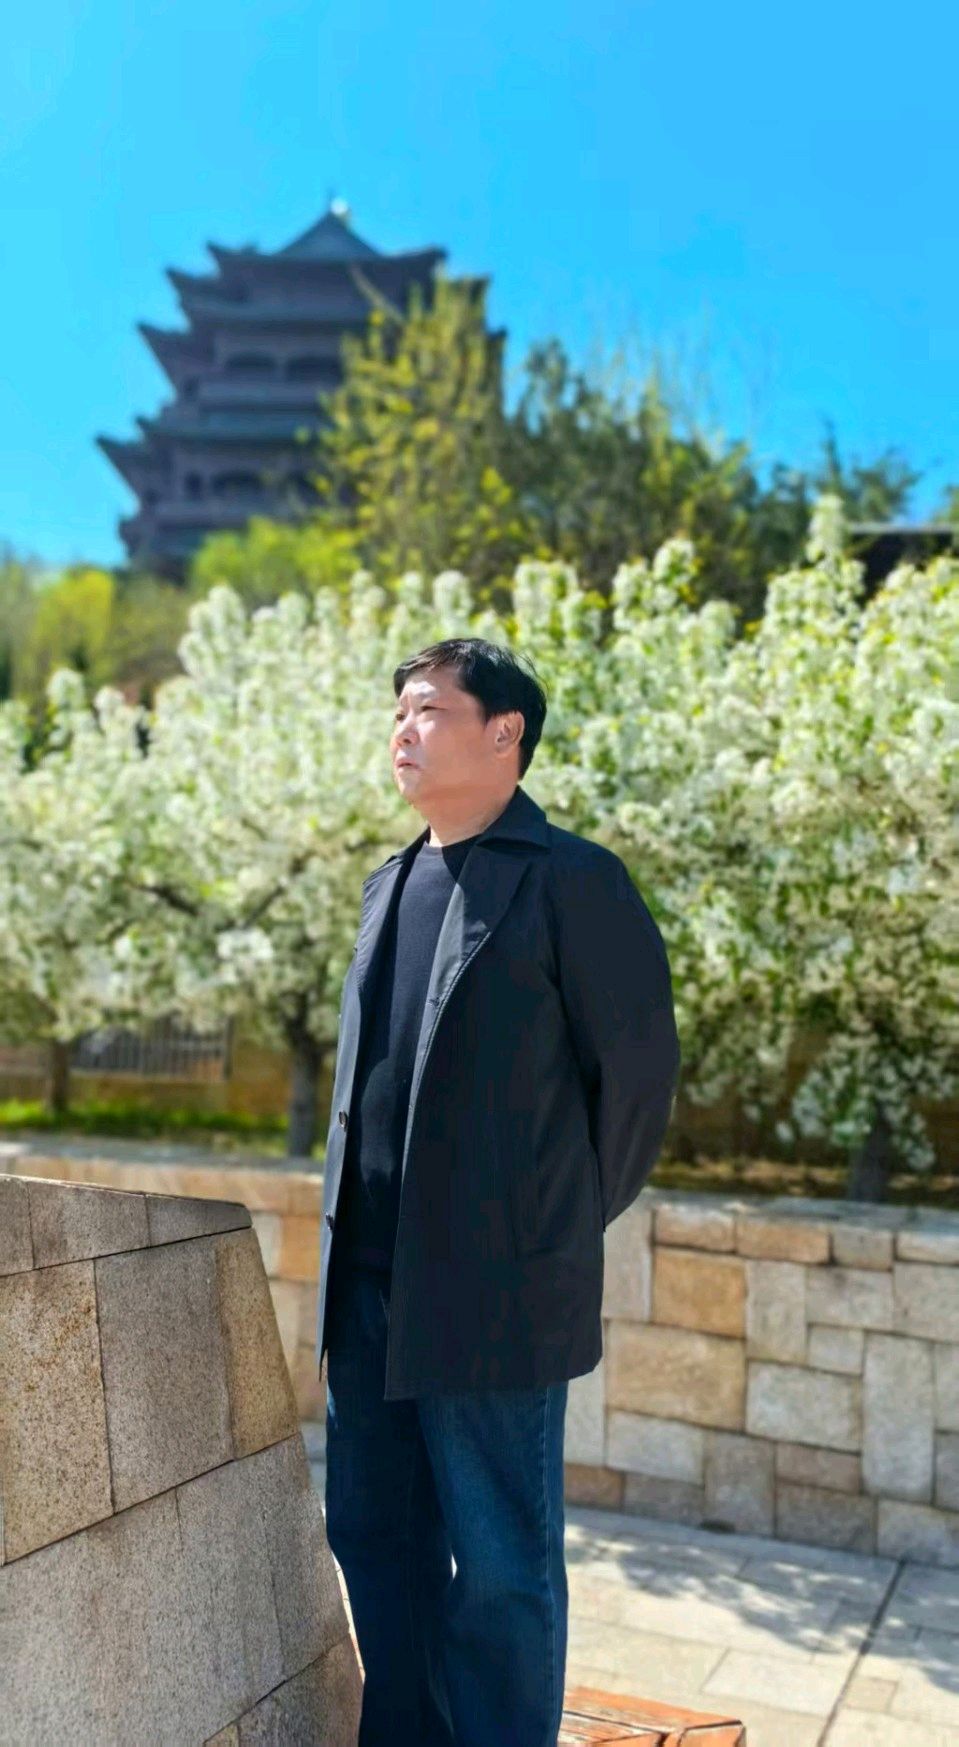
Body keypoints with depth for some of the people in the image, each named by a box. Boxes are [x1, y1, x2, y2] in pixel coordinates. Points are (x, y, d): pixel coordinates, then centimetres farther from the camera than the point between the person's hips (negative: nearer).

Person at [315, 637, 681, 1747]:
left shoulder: (572, 882, -9)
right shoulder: (389, 885, 13)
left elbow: (638, 1068, -7)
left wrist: (565, 1229, 0)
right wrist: (351, 1242, 15)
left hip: (492, 1293, -7)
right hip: (367, 1281, 7)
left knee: (500, 1566, 6)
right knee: (373, 1536, 17)